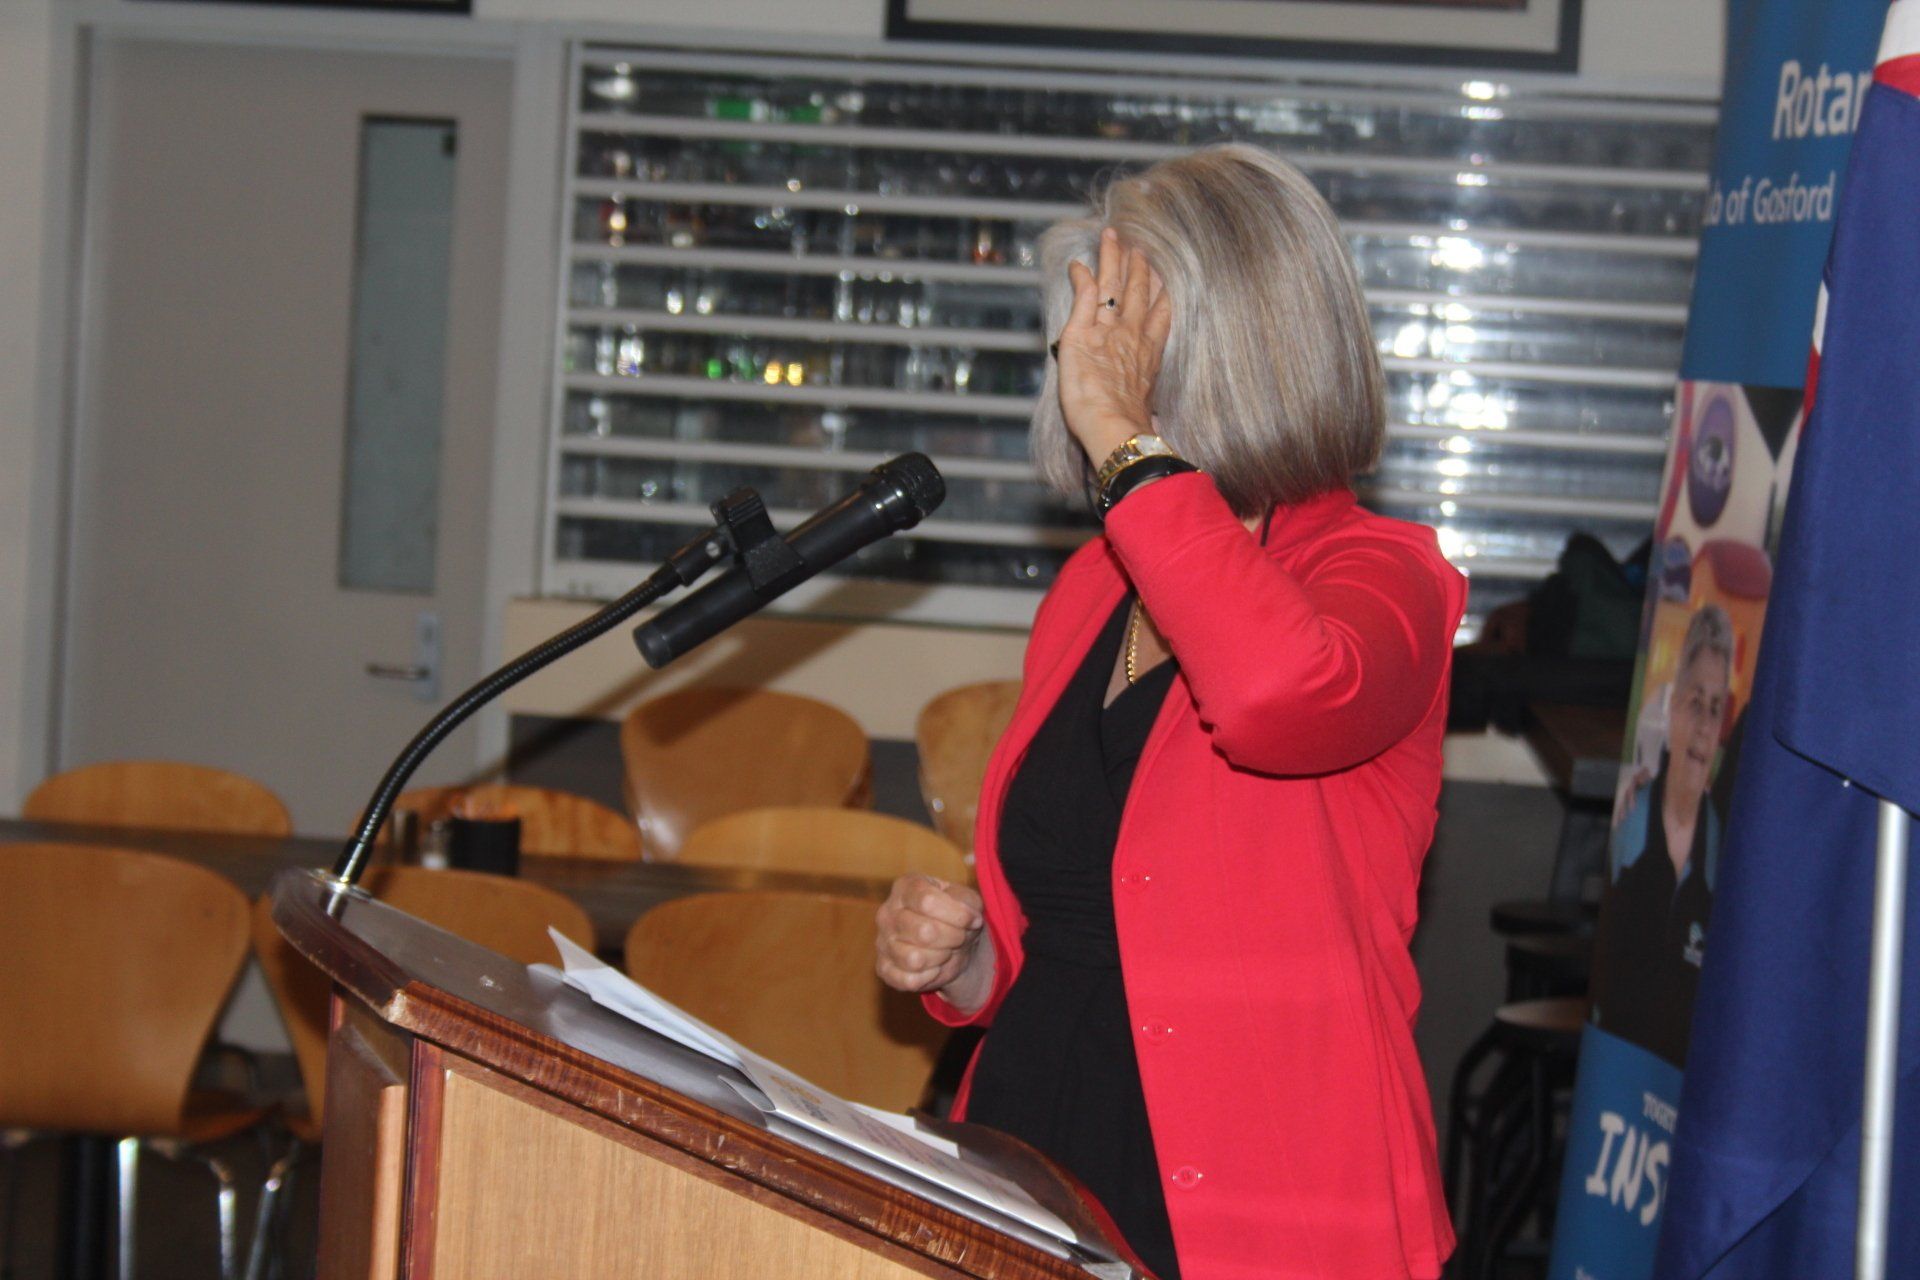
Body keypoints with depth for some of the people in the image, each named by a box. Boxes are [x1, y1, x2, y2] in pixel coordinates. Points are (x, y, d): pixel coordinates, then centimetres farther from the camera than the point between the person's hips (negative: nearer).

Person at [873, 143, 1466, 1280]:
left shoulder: (1375, 577, -5)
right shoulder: (1091, 591, 15)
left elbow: (1280, 692, -31)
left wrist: (1125, 439, -19)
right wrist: (961, 960, 5)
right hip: (1030, 1177, 5)